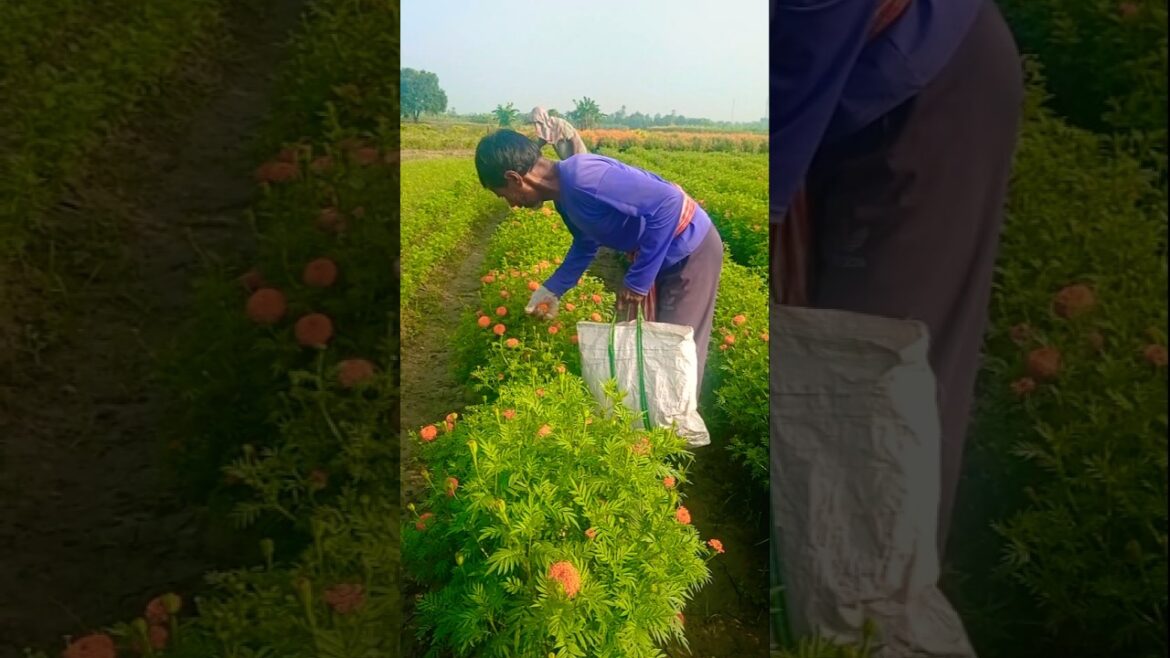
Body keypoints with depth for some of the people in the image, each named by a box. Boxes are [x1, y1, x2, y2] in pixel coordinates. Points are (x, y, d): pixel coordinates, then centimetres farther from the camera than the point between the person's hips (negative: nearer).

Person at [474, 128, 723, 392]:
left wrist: (637, 280, -27)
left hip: (691, 249, -9)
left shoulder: (583, 180, -31)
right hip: (662, 255, 9)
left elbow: (669, 202, -35)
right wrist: (553, 289, 15)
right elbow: (587, 243, 19)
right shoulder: (565, 193, 1)